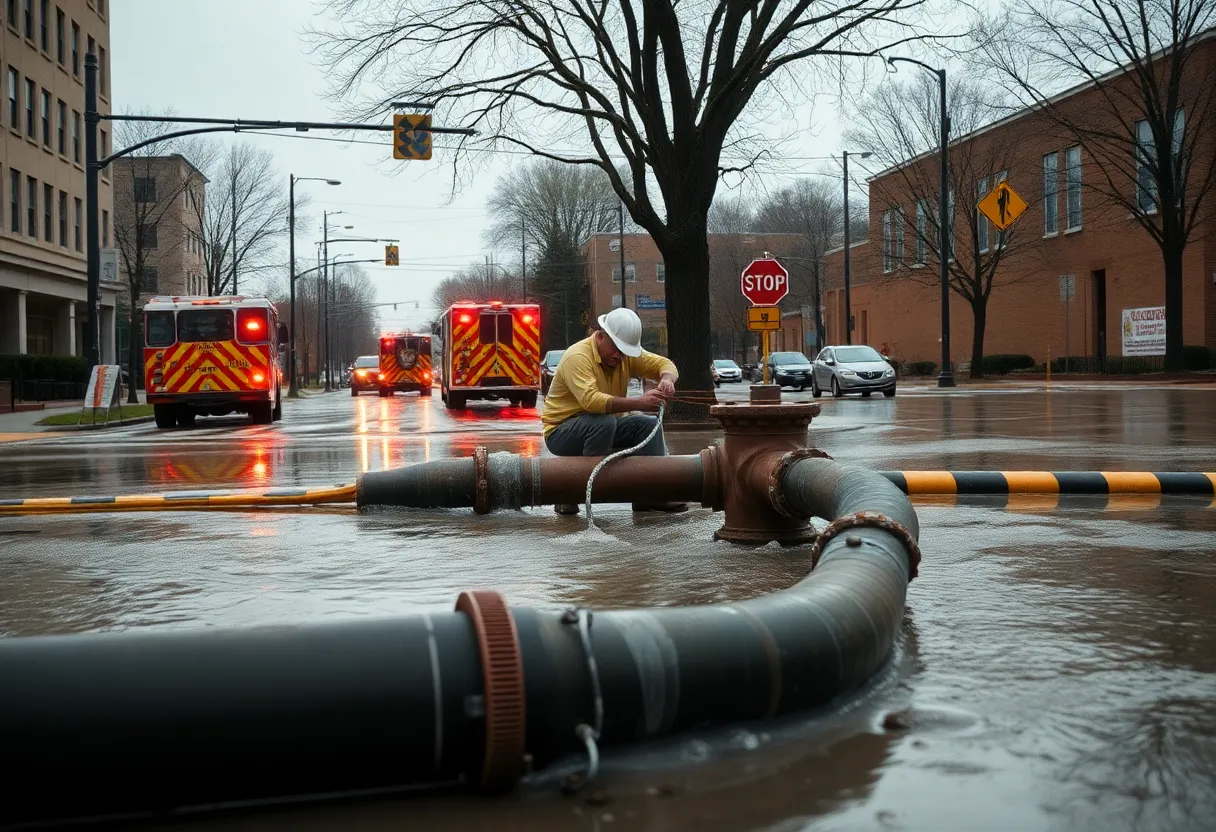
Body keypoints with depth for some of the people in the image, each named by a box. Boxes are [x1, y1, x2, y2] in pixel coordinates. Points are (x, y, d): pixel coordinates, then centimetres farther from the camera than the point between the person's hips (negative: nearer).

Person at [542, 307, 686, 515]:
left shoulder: (626, 354, 0)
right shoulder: (578, 357, -24)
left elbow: (664, 364, 2)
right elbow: (591, 400, -39)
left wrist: (667, 379, -24)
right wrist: (638, 402, -46)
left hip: (604, 427, 8)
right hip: (561, 432, -8)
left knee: (649, 424, -9)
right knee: (604, 422, -35)